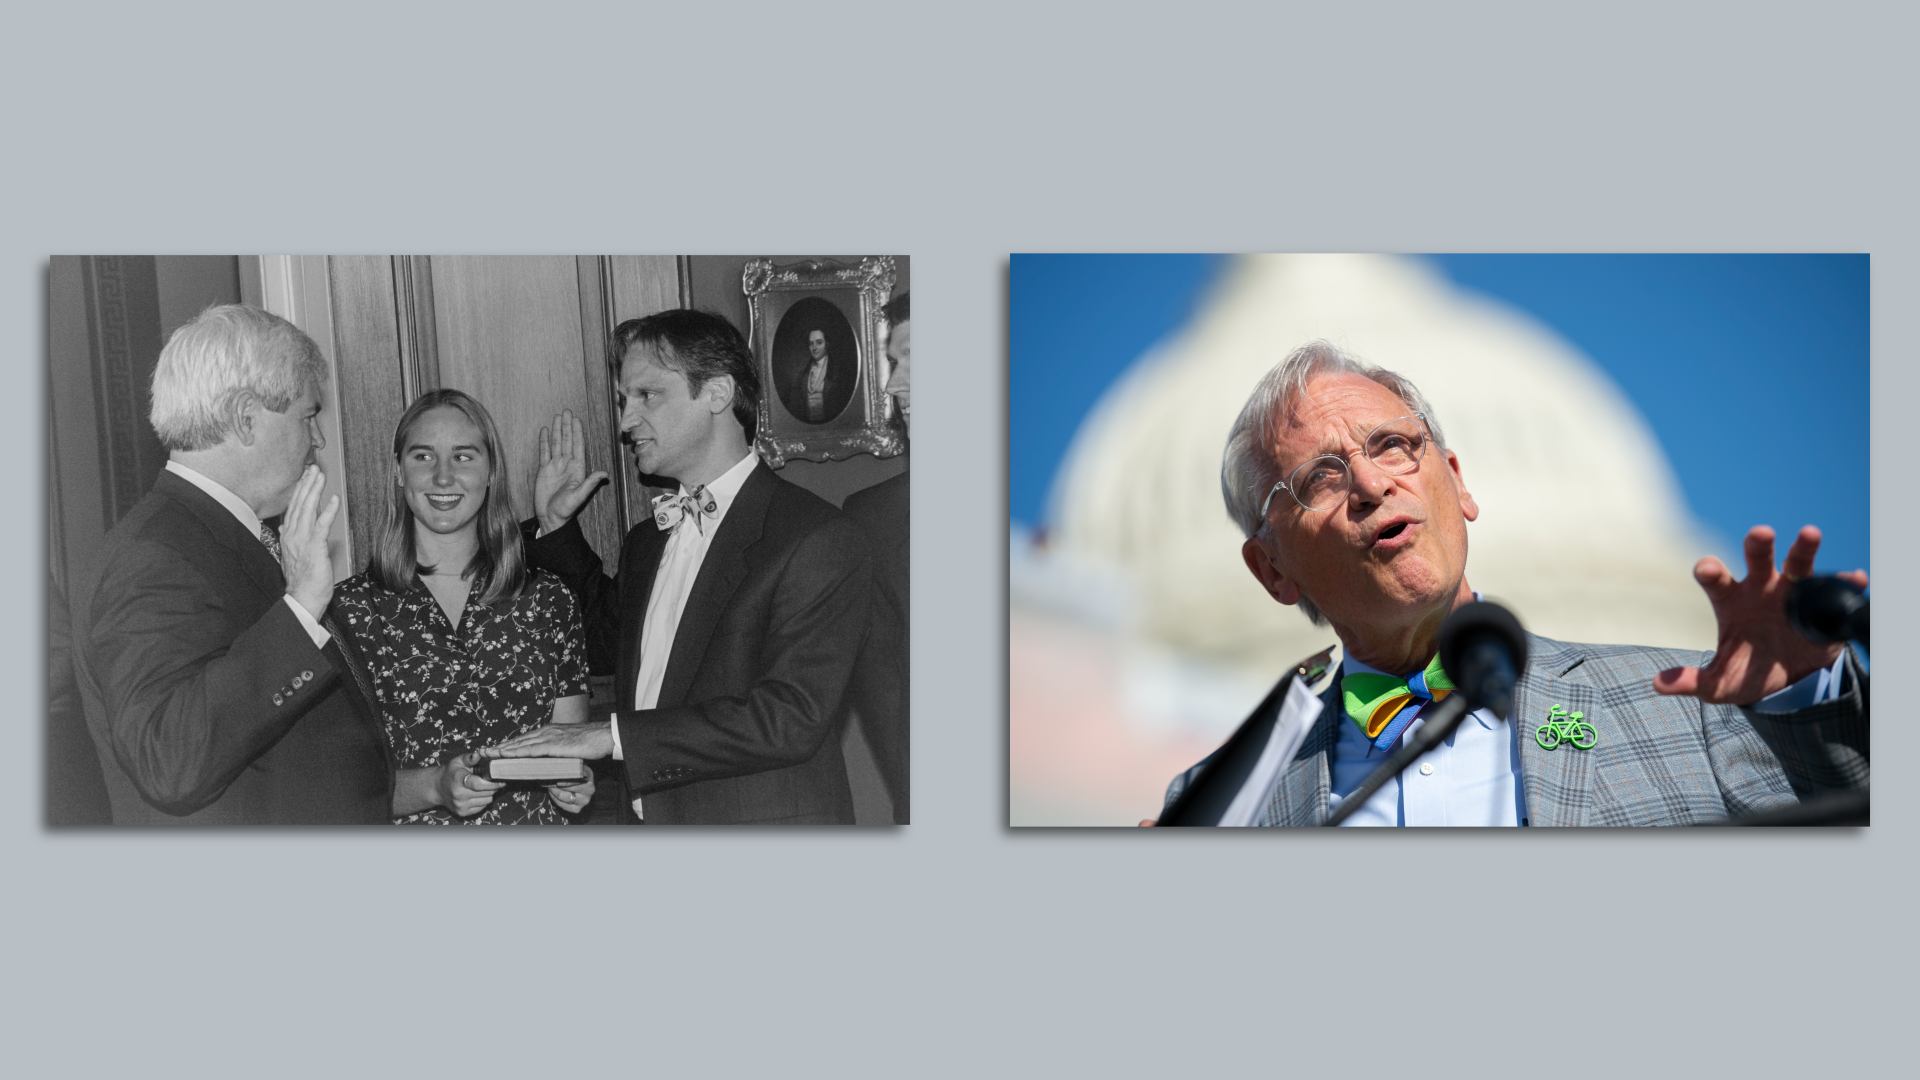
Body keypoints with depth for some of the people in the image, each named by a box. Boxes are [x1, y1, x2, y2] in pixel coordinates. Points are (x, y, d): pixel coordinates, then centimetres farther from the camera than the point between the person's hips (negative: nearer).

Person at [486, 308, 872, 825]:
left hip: (767, 821, -6)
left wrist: (613, 735, -22)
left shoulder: (819, 539, -15)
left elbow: (791, 718, -23)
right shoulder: (646, 541, 9)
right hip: (645, 819, 6)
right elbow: (610, 647, 24)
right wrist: (556, 523, 14)